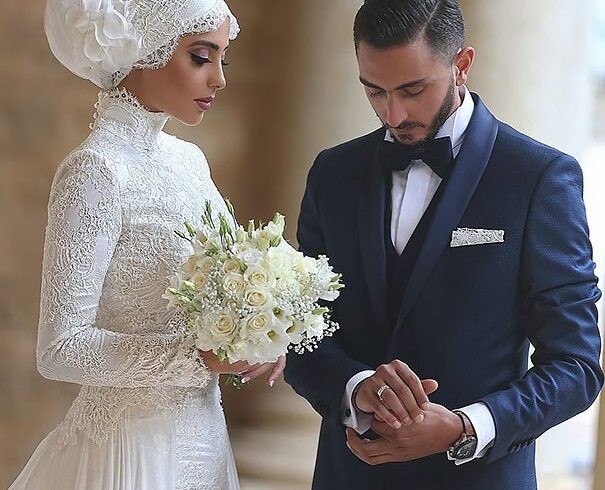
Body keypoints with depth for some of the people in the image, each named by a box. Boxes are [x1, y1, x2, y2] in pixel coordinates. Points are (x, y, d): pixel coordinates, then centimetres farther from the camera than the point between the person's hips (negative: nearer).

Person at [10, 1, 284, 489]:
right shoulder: (95, 170, -18)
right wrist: (199, 355, -26)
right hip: (136, 444, -8)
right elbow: (60, 348, -20)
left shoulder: (189, 158, 6)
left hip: (201, 428, 8)